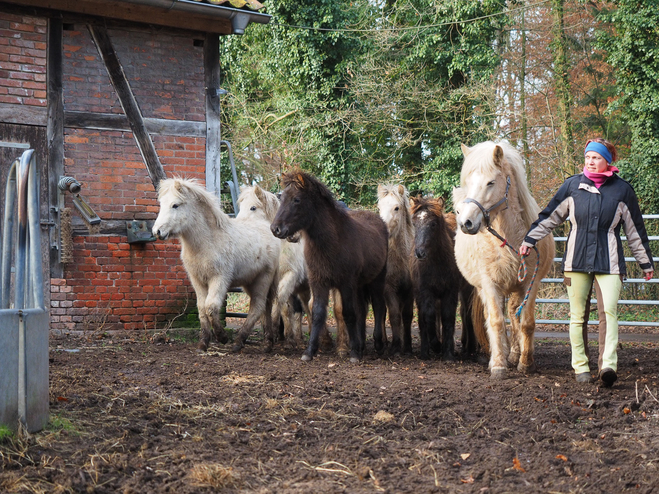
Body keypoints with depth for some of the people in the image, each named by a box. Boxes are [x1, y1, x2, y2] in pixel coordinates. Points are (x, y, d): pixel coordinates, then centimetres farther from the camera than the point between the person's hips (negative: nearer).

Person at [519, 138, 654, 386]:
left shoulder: (622, 190, 4)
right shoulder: (572, 185, 5)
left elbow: (635, 229, 11)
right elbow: (549, 216, 14)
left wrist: (646, 262, 15)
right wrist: (529, 239, 11)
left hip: (609, 261, -2)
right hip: (576, 260, 2)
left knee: (609, 312, -16)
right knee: (577, 315, 4)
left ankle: (608, 365, -24)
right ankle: (580, 367, 12)